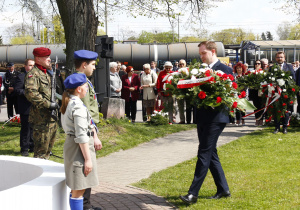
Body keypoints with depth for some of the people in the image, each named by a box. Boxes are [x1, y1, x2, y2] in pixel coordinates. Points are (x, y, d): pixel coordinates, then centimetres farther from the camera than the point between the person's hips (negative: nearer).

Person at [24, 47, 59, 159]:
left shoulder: (47, 73, 16)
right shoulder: (33, 74, -14)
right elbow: (30, 93, -30)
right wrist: (49, 104, -26)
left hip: (51, 117, 10)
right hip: (41, 118, -10)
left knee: (49, 147, 18)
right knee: (41, 150, -6)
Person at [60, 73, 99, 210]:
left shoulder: (67, 104, 10)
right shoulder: (79, 107, -20)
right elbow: (82, 137, -22)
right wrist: (88, 159, -18)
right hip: (79, 148, -10)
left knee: (76, 189, 20)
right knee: (79, 190, -3)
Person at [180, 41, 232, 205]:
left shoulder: (224, 69, -6)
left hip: (215, 118, -8)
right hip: (202, 117, 8)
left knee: (204, 153, -10)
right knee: (211, 154, 12)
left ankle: (193, 193, -11)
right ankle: (223, 189, 23)